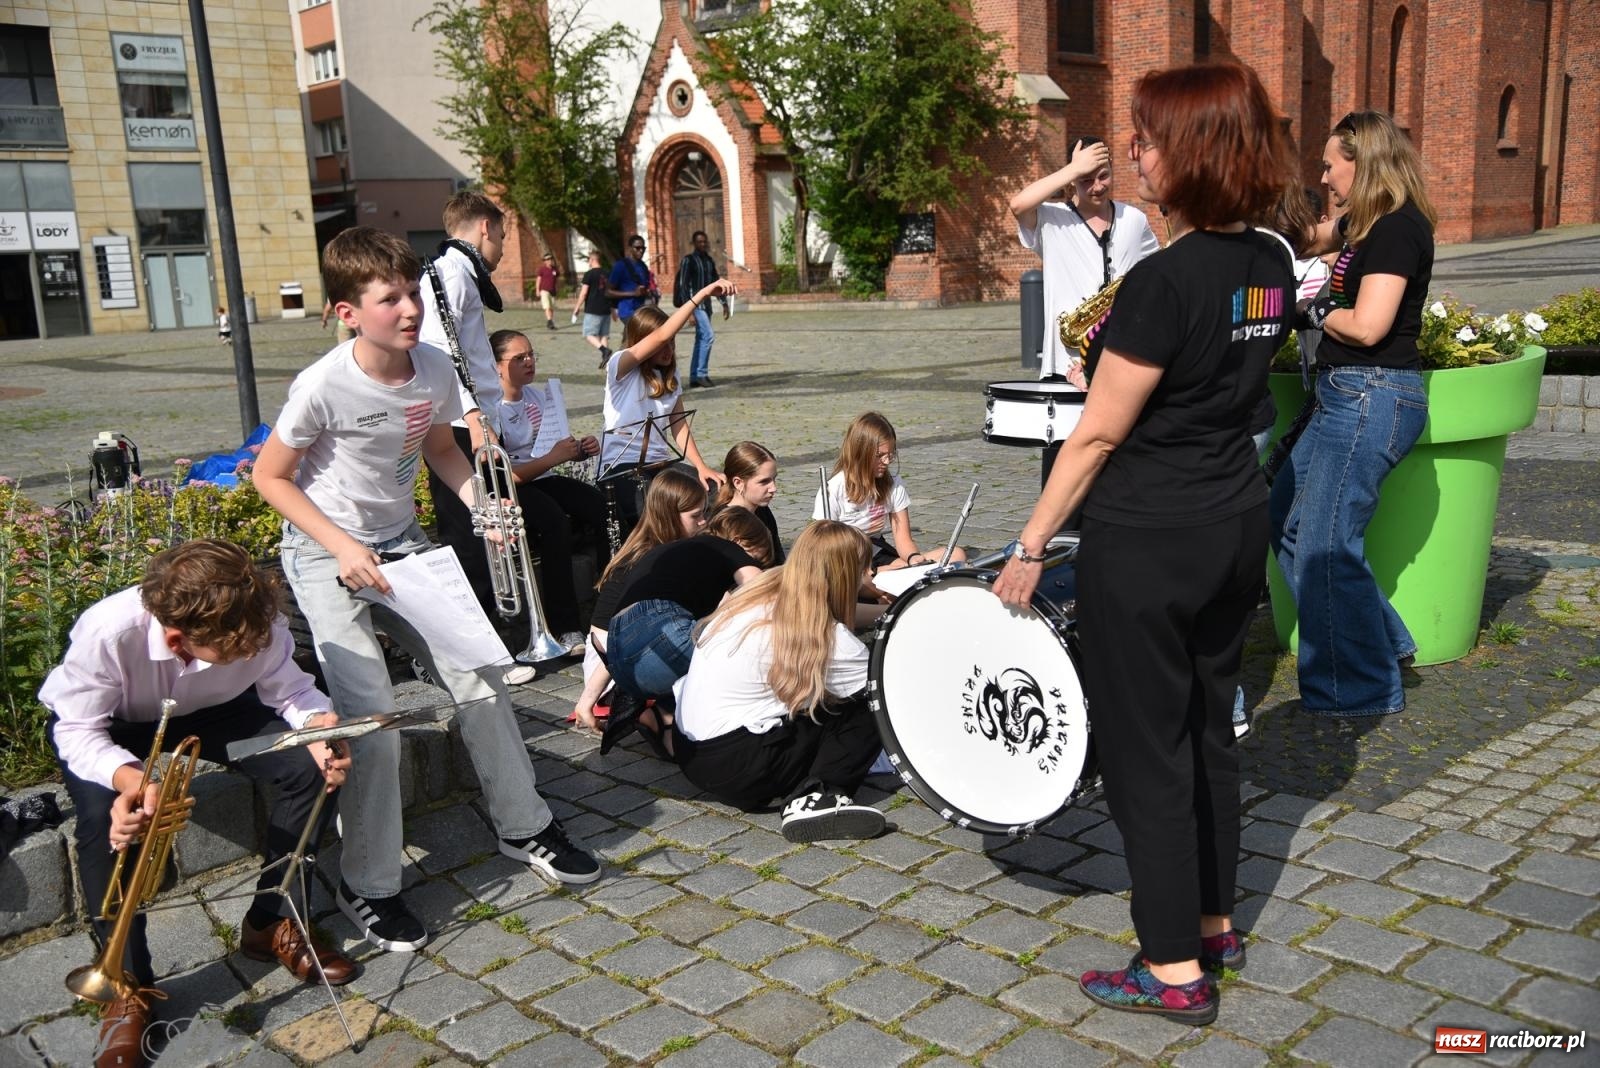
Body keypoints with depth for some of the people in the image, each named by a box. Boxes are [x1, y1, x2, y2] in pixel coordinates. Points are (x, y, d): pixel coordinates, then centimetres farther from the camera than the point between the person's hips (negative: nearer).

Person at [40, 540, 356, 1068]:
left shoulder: (259, 623, -33)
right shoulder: (106, 633, -42)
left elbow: (287, 690, -15)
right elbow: (78, 731, -30)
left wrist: (318, 727, -38)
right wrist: (129, 777, -50)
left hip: (209, 709, 3)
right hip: (106, 723, -3)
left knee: (306, 766, -18)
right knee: (103, 814, -33)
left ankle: (270, 923, 3)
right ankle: (129, 983, -12)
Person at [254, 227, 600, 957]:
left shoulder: (436, 371, -9)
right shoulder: (323, 387, -24)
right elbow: (270, 477, -12)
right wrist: (343, 547, -22)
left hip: (402, 545, 5)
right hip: (326, 555, -5)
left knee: (478, 677, 3)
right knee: (372, 717, -13)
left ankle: (523, 827, 23)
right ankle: (368, 889, 5)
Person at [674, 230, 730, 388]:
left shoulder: (709, 260, 15)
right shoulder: (688, 260, -7)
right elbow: (683, 285, -12)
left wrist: (724, 303, 14)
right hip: (694, 303, -8)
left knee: (701, 340, 6)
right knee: (708, 335, -18)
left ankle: (694, 378, 9)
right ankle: (701, 373, -14)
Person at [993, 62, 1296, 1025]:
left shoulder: (1164, 280, -21)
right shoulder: (1272, 268, 4)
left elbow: (1098, 434, -16)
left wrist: (1031, 545, -9)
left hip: (1148, 543, -8)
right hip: (1238, 525, 8)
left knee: (1146, 748, 4)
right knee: (1209, 729, 19)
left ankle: (1176, 973, 15)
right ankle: (1216, 923, 34)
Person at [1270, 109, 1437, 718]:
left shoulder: (1398, 227, -13)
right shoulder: (1368, 223, 15)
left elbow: (1367, 325, -21)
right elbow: (1313, 238, 36)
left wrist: (1312, 313, -6)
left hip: (1373, 398, -10)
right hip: (1347, 395, 10)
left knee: (1327, 546, -6)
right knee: (1287, 523, 14)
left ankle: (1364, 691, 9)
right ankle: (1382, 640, 24)